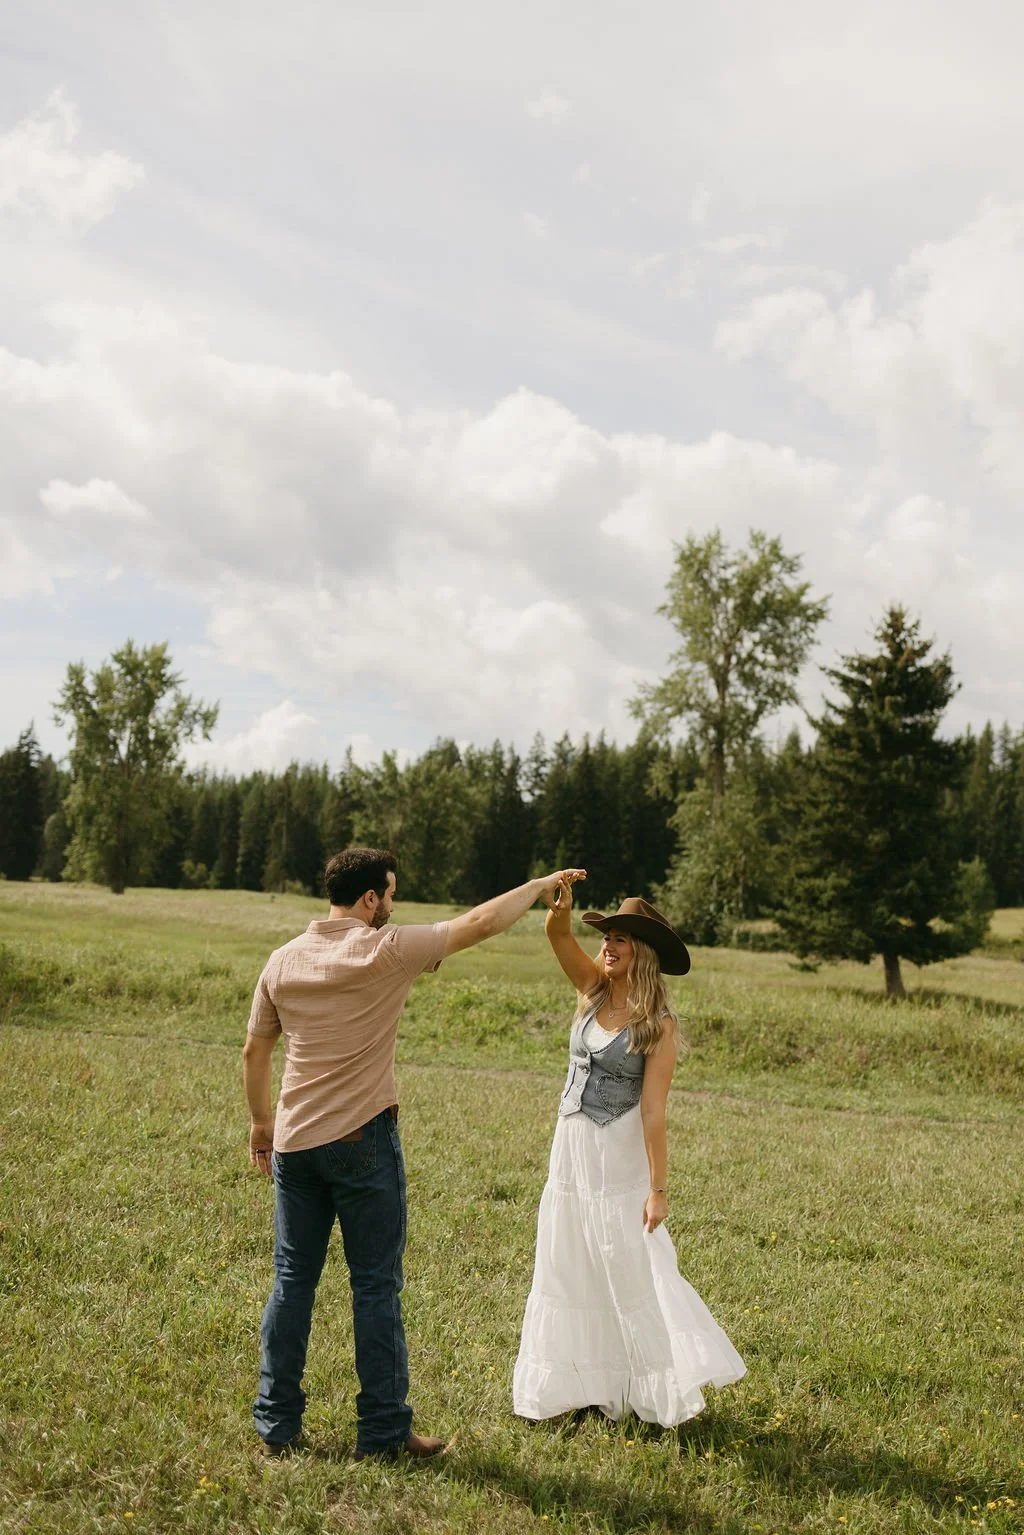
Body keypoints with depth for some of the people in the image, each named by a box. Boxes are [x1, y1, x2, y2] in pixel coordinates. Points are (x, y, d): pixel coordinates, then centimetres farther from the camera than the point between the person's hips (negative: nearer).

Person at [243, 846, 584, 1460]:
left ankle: (277, 1423, 19)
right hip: (361, 1139, -5)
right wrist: (541, 885, 6)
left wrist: (261, 1120, 24)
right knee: (376, 1287, 4)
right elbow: (482, 923, -7)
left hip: (293, 1140, 5)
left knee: (293, 1281, 13)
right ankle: (384, 1430, 12)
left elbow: (255, 1051, 12)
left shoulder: (284, 960, 6)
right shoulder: (387, 951, -11)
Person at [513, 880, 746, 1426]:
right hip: (571, 1153, 6)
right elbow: (559, 938, -14)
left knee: (636, 1273, 0)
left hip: (620, 1160, -6)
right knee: (570, 1273, 13)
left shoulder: (658, 1025, -13)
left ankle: (664, 1387, 14)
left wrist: (659, 1189, -17)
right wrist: (558, 912, -37)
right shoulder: (593, 990, 1)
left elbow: (653, 1110, -16)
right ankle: (584, 1382, 26)